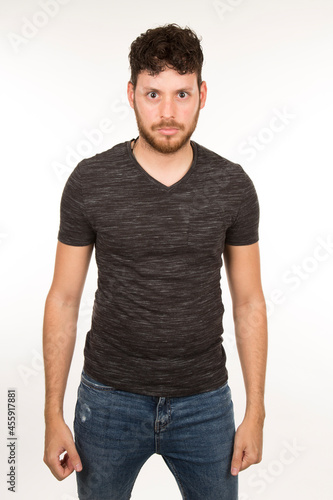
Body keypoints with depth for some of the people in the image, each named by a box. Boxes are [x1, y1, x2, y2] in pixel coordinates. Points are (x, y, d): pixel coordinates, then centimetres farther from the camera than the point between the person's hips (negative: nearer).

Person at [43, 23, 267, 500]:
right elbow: (63, 298, -4)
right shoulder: (89, 181, -10)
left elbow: (249, 302, -1)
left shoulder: (232, 185, -6)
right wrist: (53, 415, -4)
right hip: (109, 401, 0)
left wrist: (255, 412, -1)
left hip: (204, 402, 1)